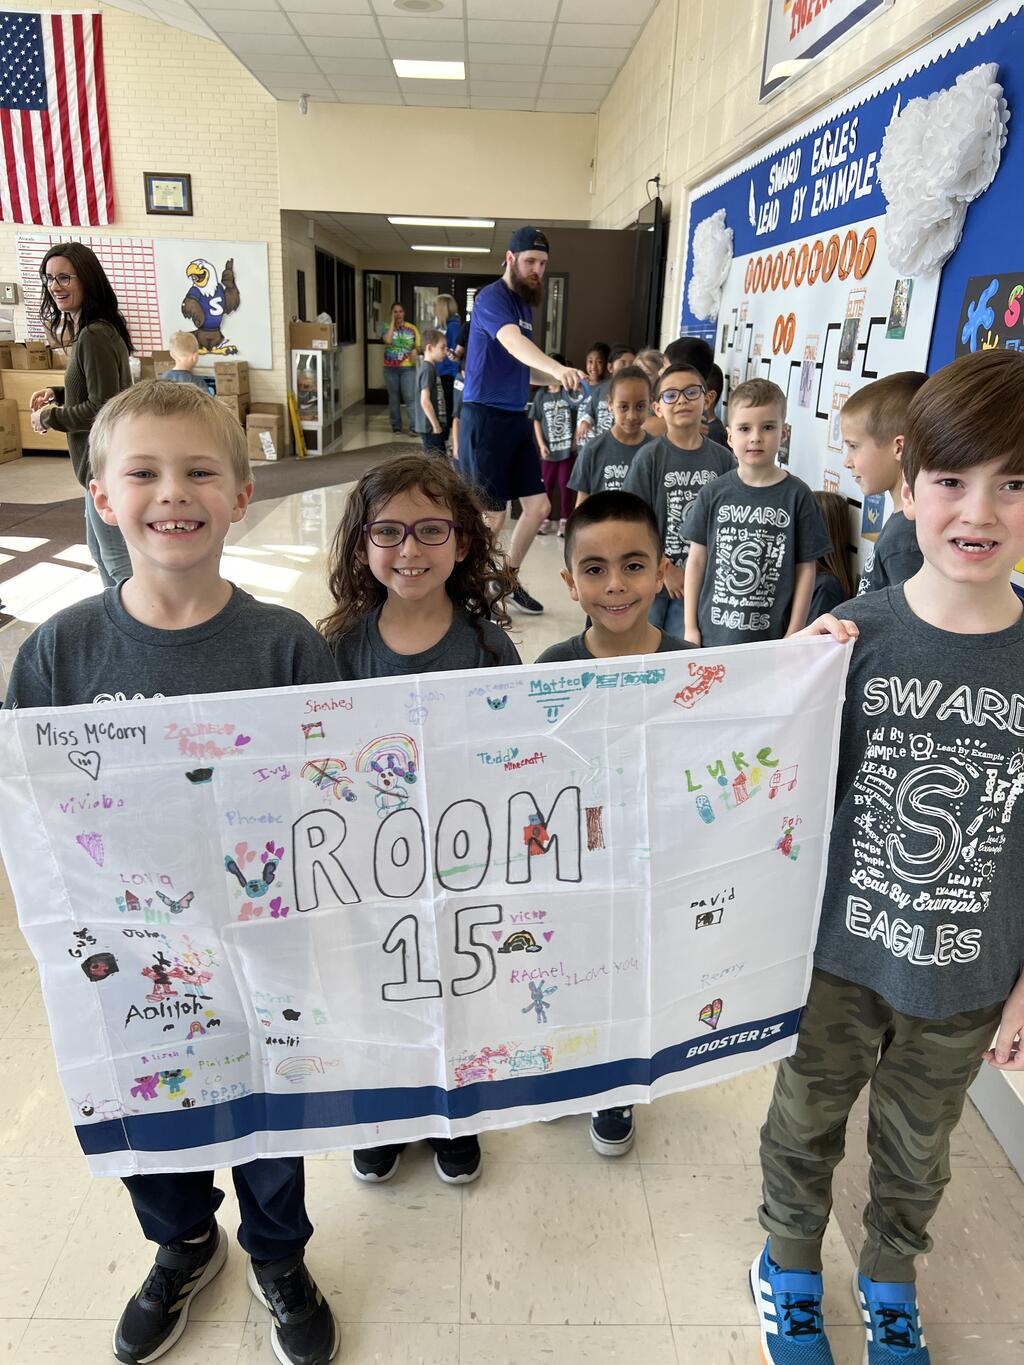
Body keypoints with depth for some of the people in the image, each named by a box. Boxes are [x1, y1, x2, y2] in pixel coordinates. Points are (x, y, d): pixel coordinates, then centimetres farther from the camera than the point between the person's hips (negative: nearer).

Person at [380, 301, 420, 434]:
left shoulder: (412, 328, 4)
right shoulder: (387, 327, 3)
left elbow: (418, 346, 8)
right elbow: (388, 340, -18)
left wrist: (415, 351, -15)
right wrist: (393, 322, -10)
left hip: (408, 368, -1)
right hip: (390, 368, 1)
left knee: (410, 397, -8)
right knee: (393, 398, 8)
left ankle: (414, 427, -8)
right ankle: (396, 426, 16)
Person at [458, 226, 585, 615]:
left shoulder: (526, 303, 16)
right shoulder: (492, 297, -13)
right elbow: (513, 343, -35)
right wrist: (557, 368, -51)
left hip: (517, 416, 9)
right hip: (485, 415, -8)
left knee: (539, 506, 8)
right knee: (491, 516, -5)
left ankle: (508, 578, 26)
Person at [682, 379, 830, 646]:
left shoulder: (797, 495, -3)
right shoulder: (713, 494, 0)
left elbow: (806, 569, -1)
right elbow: (697, 559, 4)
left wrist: (794, 636, -3)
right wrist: (690, 627, 2)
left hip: (771, 638, -1)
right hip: (712, 635, 1)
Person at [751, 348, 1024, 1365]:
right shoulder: (849, 636, -16)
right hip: (835, 956, -1)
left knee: (915, 1149, 26)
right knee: (805, 1125, 22)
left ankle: (890, 1278, 56)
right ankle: (789, 1261, 52)